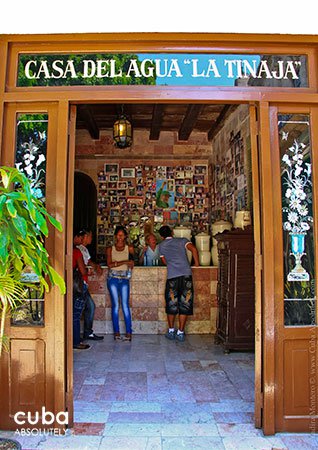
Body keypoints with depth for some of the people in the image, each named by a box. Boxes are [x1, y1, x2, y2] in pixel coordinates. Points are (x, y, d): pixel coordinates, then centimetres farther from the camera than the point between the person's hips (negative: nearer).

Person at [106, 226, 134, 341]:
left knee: (125, 305, -4)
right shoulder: (110, 249, 5)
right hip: (113, 278, 0)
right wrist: (124, 262, -12)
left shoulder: (129, 248, 7)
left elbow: (133, 261, 14)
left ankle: (128, 332, -1)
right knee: (115, 305, 1)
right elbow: (109, 264, -7)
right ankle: (116, 332, 7)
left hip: (124, 279, 0)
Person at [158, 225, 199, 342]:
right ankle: (180, 333, 11)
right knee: (185, 304, 7)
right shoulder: (182, 240, 15)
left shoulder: (161, 245, 17)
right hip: (186, 274, 0)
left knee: (171, 304, 13)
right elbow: (193, 249, -2)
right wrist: (197, 264, 7)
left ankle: (171, 331, 23)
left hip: (172, 276, 0)